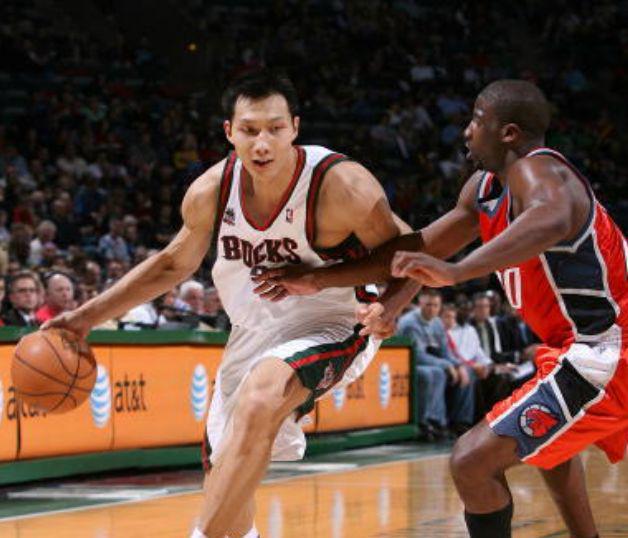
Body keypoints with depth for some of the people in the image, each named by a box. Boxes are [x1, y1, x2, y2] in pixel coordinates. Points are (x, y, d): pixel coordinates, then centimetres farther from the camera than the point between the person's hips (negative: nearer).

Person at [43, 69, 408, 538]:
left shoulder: (342, 185, -26)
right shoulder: (211, 192, -12)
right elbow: (174, 264, 6)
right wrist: (88, 316, 2)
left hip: (330, 326, -6)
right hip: (255, 332, 6)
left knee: (259, 399, -35)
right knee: (224, 470, 15)